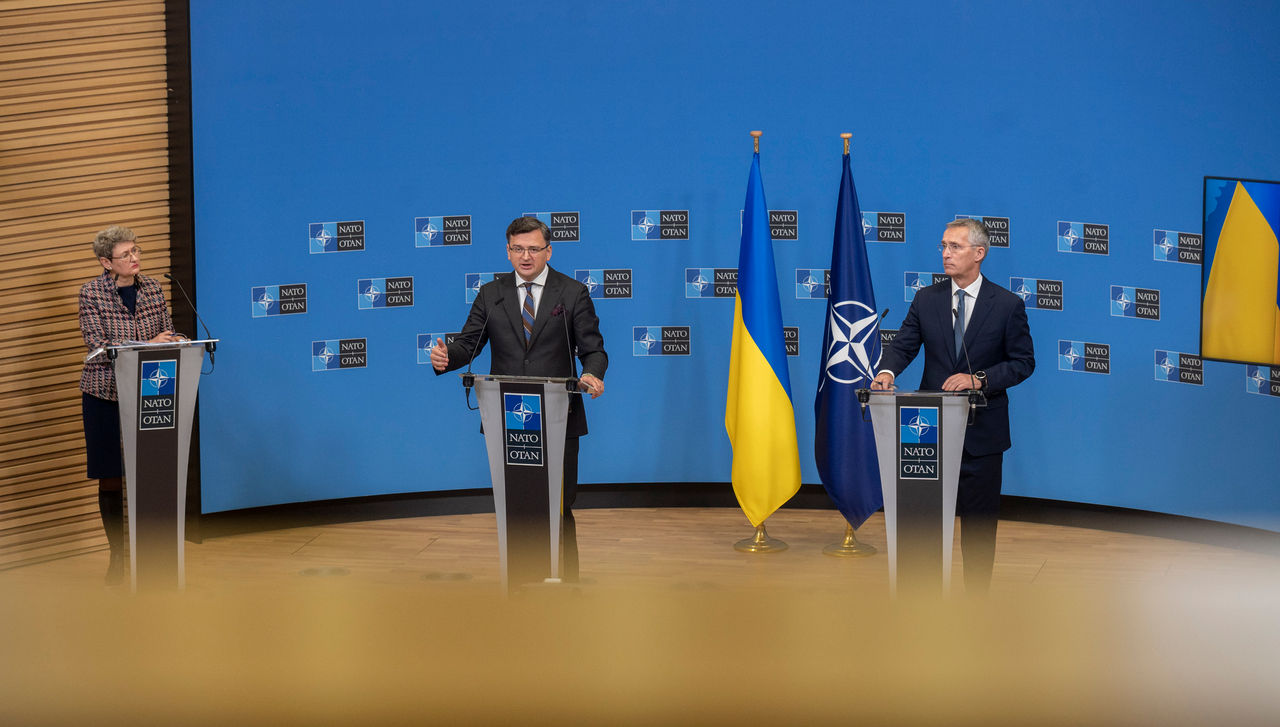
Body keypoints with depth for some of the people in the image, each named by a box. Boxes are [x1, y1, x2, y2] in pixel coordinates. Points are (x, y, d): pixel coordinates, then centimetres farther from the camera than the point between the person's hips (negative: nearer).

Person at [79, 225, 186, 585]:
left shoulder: (152, 288, 6)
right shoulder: (91, 293, -5)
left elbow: (168, 333, 11)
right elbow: (98, 345, -14)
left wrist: (176, 341, -13)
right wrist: (146, 345, -22)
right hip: (105, 394, -3)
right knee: (110, 478, 3)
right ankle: (117, 555, 14)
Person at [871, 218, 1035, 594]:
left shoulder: (1007, 305, -3)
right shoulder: (926, 299, 5)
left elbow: (1023, 362, -2)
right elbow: (903, 345, 2)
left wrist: (979, 379, -17)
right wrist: (887, 371, -21)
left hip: (981, 431, -2)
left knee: (979, 520, 5)